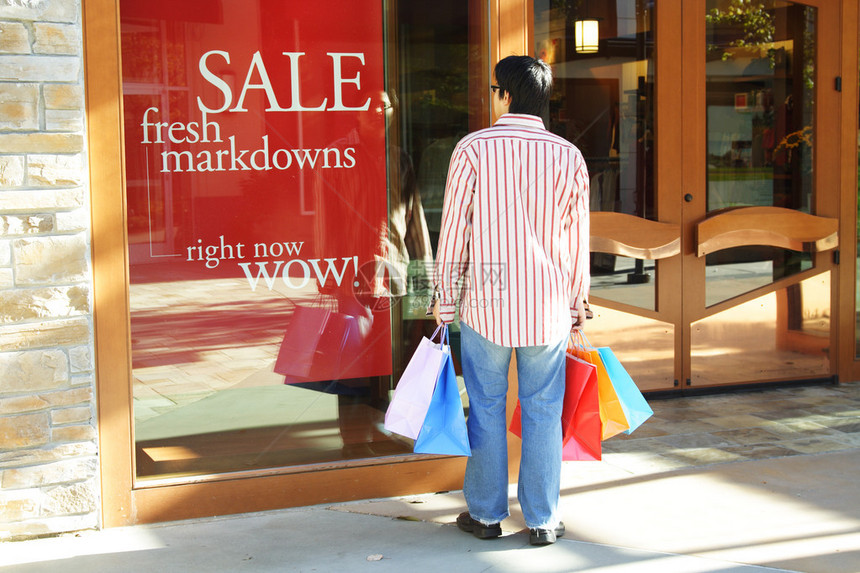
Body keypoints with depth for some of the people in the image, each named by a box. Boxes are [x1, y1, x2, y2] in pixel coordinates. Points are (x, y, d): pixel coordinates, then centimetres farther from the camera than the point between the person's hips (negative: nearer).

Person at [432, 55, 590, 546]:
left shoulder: (474, 148, -6)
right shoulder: (569, 156, 1)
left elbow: (455, 231, -5)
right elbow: (577, 242, 5)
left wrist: (445, 300, 4)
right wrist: (577, 308, 16)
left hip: (486, 303, -1)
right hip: (548, 308, 2)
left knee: (487, 409, 9)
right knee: (543, 412, 9)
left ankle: (486, 514, 19)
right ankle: (543, 519, 15)